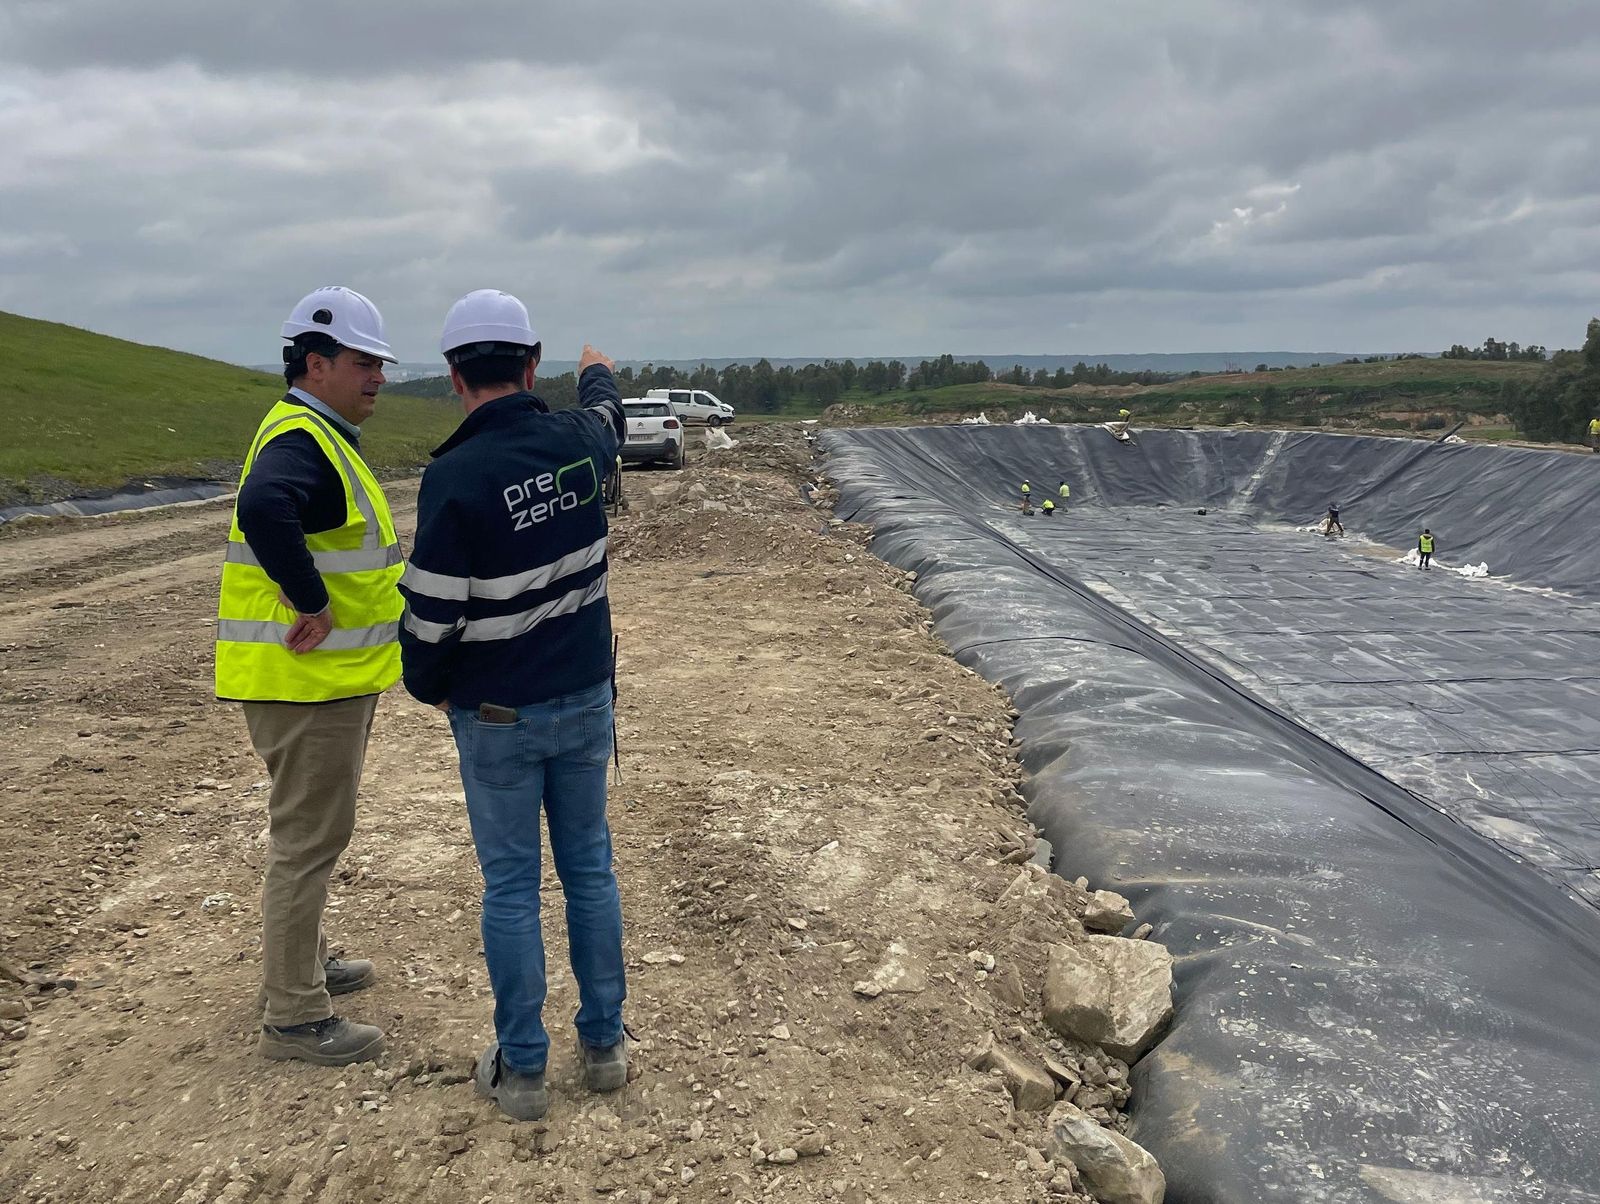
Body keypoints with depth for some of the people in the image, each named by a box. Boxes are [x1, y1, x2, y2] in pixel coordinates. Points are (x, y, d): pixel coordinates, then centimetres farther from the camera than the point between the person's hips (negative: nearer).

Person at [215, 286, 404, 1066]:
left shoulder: (321, 437, 15)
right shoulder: (300, 441, -20)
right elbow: (263, 510, -41)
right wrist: (313, 604, -32)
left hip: (330, 675, 11)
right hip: (305, 680, -11)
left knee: (311, 828, 22)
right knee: (309, 838, -2)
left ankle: (301, 964, 40)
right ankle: (292, 1018, 10)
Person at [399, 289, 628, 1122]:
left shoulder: (455, 476, -20)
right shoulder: (578, 441, -5)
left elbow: (431, 612, -17)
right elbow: (607, 416, 22)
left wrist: (426, 684, 4)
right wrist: (597, 374, 44)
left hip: (498, 716, -4)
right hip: (585, 696, 4)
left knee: (510, 885, 8)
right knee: (589, 868, 15)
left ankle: (521, 1069, 20)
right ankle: (603, 1043, 27)